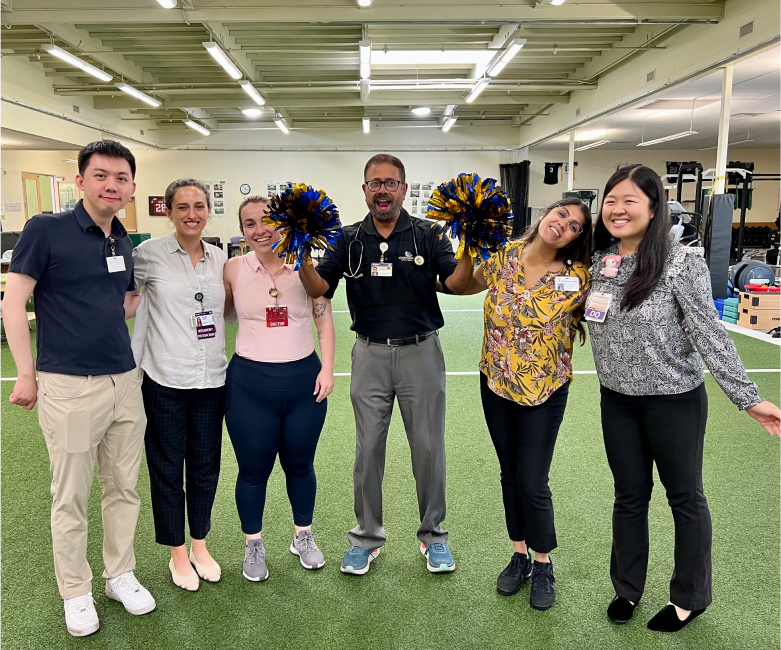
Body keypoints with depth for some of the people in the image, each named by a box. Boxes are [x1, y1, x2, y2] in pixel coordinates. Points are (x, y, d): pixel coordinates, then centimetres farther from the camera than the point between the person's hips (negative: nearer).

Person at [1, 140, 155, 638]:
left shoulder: (124, 243, 9)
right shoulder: (46, 229, -8)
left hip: (126, 382, 5)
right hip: (69, 387, -5)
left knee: (124, 488, 15)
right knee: (71, 498, 9)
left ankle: (120, 574, 34)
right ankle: (76, 592, 28)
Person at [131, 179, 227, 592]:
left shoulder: (220, 259, 5)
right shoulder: (148, 254, -6)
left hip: (211, 380, 4)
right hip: (165, 381, -3)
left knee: (205, 467, 14)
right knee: (167, 469, 10)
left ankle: (200, 545, 35)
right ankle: (177, 553, 30)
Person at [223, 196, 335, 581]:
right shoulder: (234, 269, -4)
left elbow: (324, 320, 3)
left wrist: (327, 369, -3)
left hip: (304, 380, 1)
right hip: (250, 384, 0)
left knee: (300, 464, 16)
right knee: (253, 470, 10)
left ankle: (303, 536, 39)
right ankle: (253, 545, 34)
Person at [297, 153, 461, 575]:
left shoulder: (427, 235, -2)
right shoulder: (349, 239, 4)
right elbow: (318, 288, -4)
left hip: (421, 352, -1)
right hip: (370, 354, 2)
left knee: (428, 446, 8)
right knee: (368, 448, 10)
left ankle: (432, 534, 28)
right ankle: (367, 536, 28)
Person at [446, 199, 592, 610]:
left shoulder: (578, 278, -12)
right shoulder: (505, 255, -4)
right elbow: (460, 286, 8)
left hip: (545, 390, -3)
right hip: (496, 383, 4)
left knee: (532, 482, 1)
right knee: (509, 474, 16)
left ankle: (543, 565, 28)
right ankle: (520, 557, 36)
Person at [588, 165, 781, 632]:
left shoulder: (681, 263, -16)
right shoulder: (599, 263, 0)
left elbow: (710, 334, -15)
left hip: (674, 401, -4)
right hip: (617, 400, 5)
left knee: (685, 497, 14)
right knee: (629, 497, 17)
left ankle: (690, 597, 34)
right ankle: (627, 587, 36)